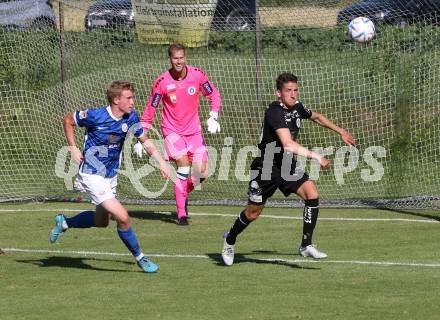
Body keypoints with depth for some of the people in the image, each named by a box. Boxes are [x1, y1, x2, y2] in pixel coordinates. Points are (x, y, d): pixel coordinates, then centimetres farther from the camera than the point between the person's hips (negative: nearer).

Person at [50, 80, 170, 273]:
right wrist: (73, 149, -10)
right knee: (123, 218, -15)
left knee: (101, 221, 22)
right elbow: (68, 120, -6)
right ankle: (140, 258, 2)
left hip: (111, 175, 7)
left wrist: (162, 162, -3)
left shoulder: (131, 117, -7)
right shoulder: (96, 116, -23)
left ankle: (64, 222, 43)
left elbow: (145, 141, 7)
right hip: (93, 176, -7)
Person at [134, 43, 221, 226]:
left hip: (193, 130, 3)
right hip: (172, 130, -3)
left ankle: (183, 194, 27)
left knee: (201, 172, -6)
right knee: (183, 164, -21)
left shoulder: (197, 75, -7)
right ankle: (182, 214, -15)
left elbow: (213, 95, 8)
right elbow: (149, 110, -4)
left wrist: (213, 118, -6)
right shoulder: (161, 82, -12)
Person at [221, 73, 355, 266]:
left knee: (312, 193, -17)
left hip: (287, 166, 6)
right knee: (252, 213, 7)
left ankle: (306, 245, -11)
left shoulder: (297, 107, -2)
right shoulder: (275, 112, -27)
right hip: (266, 168, -6)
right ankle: (230, 240, 36)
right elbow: (288, 144, -39)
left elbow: (317, 117, 24)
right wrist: (315, 156, -43)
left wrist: (341, 132, 26)